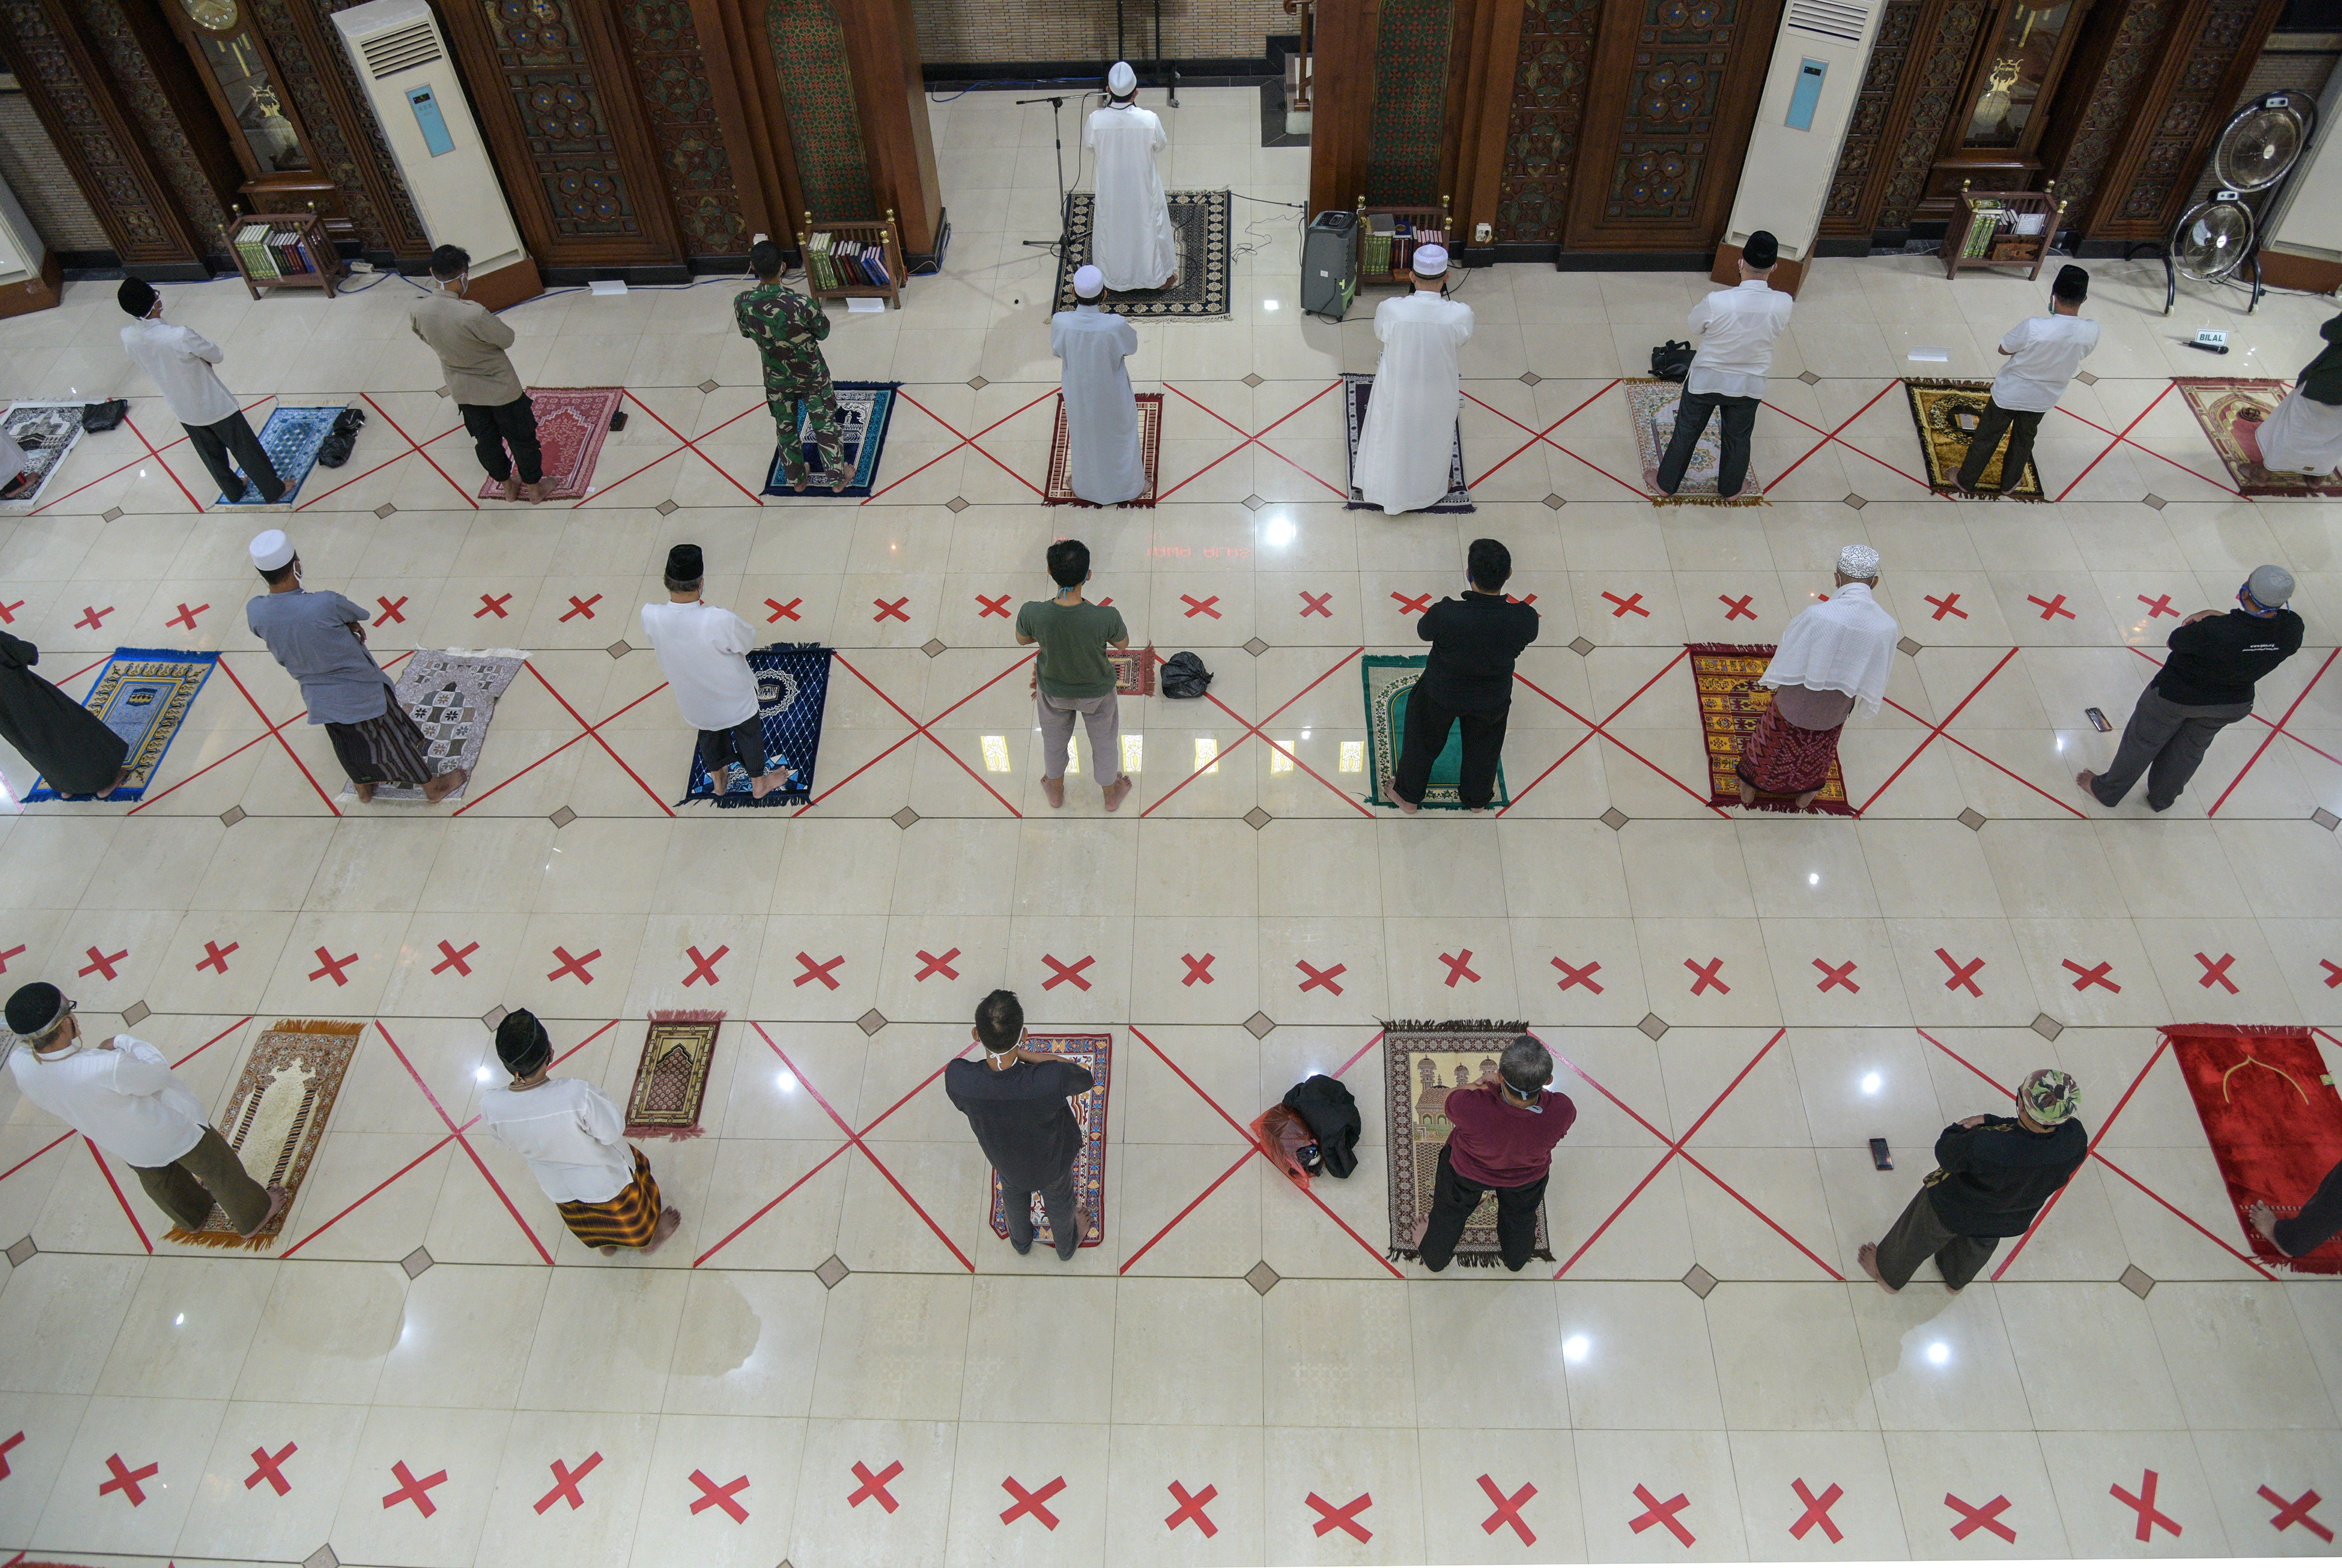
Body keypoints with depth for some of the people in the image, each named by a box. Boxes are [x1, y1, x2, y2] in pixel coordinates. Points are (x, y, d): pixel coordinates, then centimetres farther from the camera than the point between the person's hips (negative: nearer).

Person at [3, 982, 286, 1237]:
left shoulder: (19, 1064, -26)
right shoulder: (108, 1068, -45)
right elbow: (158, 1075, -25)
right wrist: (123, 1042, -15)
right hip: (171, 1132, -7)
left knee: (157, 1179, 34)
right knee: (217, 1168, 21)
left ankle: (193, 1216, 61)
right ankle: (255, 1215, 43)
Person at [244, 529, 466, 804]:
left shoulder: (254, 612, -18)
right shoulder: (327, 604, -35)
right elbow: (358, 617, -14)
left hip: (317, 697, 5)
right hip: (361, 691, -5)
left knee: (348, 743, 31)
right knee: (395, 736, 19)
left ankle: (363, 787, 56)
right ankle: (431, 787, 40)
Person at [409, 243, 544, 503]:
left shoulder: (417, 312, -17)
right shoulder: (473, 314, -36)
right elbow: (507, 339, -20)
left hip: (462, 391, 5)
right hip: (500, 387, -5)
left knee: (485, 441, 25)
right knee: (521, 438, 18)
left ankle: (508, 486, 45)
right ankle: (533, 487, 36)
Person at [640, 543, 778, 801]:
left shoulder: (650, 616, -31)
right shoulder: (721, 621, -42)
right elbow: (749, 641, -19)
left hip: (693, 700, 3)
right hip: (734, 698, -3)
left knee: (709, 734, 34)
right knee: (749, 733, 28)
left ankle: (717, 779, 59)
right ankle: (758, 783, 51)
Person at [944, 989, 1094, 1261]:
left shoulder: (957, 1078, -41)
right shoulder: (1051, 1080, -48)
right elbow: (1086, 1077, -23)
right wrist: (1024, 1054, -29)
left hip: (1005, 1162, 2)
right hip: (1054, 1163, -2)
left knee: (1014, 1197, 38)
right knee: (1059, 1202, 34)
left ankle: (1021, 1241, 69)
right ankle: (1067, 1245, 66)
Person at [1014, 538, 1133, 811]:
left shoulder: (1031, 613, -34)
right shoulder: (1107, 617, -38)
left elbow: (1022, 640, -10)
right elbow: (1123, 644, -14)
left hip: (1053, 690, 1)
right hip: (1097, 691, -1)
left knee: (1054, 740, 32)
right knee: (1104, 742, 30)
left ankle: (1055, 791, 59)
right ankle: (1111, 795, 55)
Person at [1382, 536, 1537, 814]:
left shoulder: (1445, 614, -39)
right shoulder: (1525, 619, -33)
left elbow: (1424, 632, -15)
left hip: (1442, 695, -2)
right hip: (1493, 698, 2)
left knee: (1423, 741, 29)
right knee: (1484, 746, 33)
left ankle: (1408, 795, 53)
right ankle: (1478, 798, 58)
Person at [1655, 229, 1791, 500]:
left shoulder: (1717, 302, -31)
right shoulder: (1783, 304, -23)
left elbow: (1696, 329, -11)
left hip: (1706, 381, -2)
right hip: (1749, 385, 2)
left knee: (1686, 433, 22)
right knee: (1738, 438, 27)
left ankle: (1667, 483, 41)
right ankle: (1730, 488, 48)